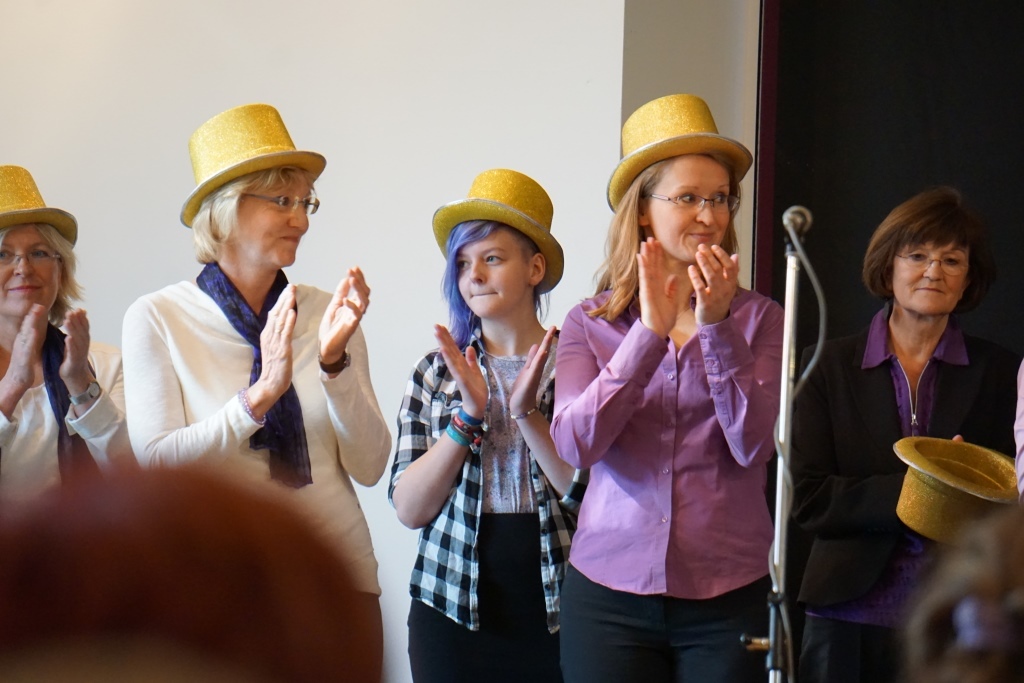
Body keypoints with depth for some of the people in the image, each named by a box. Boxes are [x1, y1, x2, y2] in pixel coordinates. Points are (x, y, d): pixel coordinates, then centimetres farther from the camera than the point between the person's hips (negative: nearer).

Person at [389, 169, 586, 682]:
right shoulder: (437, 374, 5)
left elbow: (592, 495, -9)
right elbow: (409, 509, -3)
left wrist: (527, 414, -18)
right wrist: (467, 416, -13)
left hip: (556, 614, -1)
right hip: (453, 611, 2)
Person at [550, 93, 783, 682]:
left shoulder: (760, 319, 3)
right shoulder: (591, 323, 4)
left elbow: (753, 446, -9)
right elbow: (576, 445, -11)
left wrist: (718, 328, -17)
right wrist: (651, 332, -17)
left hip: (729, 593, 0)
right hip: (609, 589, 0)